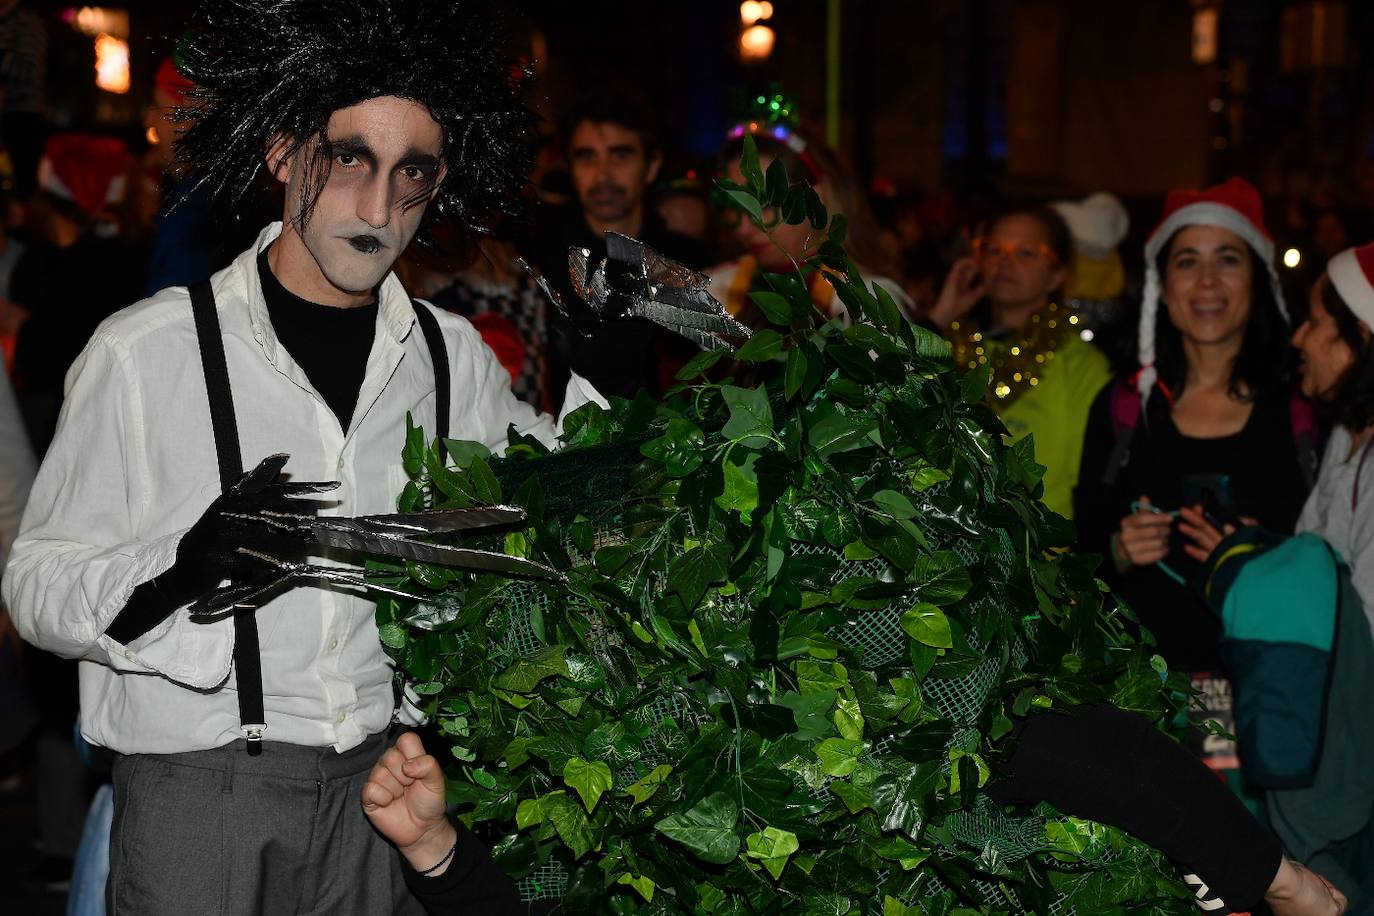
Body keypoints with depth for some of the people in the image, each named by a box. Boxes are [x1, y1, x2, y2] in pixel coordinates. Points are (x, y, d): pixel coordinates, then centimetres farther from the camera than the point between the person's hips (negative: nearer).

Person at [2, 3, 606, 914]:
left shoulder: (452, 358, 4)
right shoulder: (145, 352, -9)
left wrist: (602, 379, 2)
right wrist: (184, 565, -26)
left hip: (381, 794, 4)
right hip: (198, 796, -3)